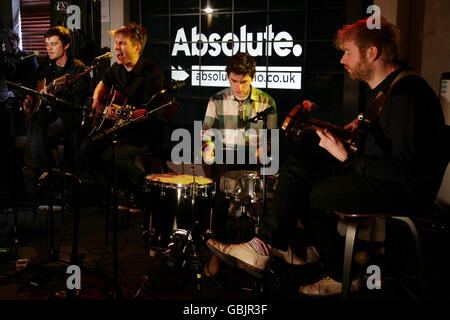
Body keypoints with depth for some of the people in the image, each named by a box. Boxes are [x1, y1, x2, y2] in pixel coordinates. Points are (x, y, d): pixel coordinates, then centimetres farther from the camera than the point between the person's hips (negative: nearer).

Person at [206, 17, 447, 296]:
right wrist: (361, 123, 12)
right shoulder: (380, 87, 11)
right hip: (378, 168, 10)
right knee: (298, 165, -1)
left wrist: (347, 156, -25)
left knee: (312, 194, -17)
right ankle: (263, 248, -7)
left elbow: (403, 168, -28)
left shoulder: (406, 94, -22)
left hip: (407, 188, -10)